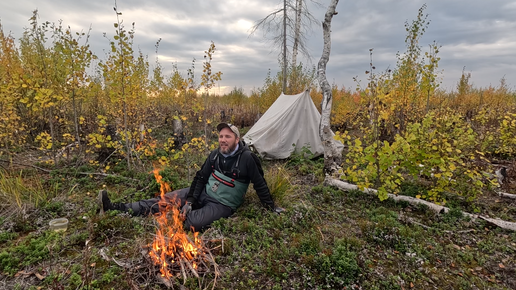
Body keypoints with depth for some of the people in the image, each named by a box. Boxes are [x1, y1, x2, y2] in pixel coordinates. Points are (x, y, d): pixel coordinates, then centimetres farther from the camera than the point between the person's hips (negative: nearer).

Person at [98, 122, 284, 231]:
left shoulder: (247, 158, -21)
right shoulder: (215, 155, -3)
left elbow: (260, 185, -13)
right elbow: (201, 177, 1)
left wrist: (271, 208, -6)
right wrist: (189, 201, -8)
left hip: (222, 205, -5)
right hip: (203, 193, 5)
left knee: (192, 222, -32)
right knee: (166, 200, -5)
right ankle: (117, 208, -5)